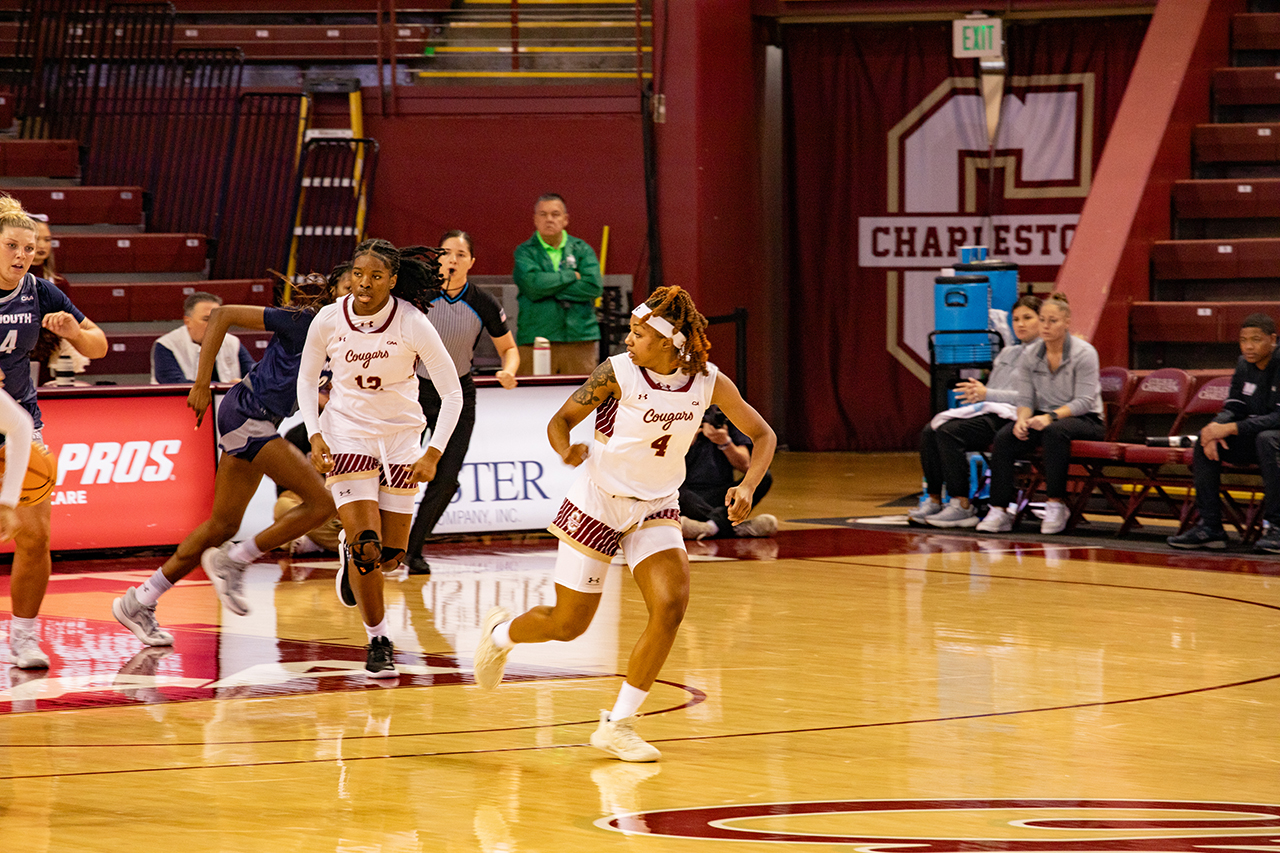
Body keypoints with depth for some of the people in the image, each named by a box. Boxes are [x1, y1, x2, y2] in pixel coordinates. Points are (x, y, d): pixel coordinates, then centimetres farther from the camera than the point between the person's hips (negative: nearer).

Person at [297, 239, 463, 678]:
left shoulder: (412, 324, -19)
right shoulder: (329, 320, -14)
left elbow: (452, 392, -12)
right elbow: (307, 380, 3)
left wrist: (433, 454, -18)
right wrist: (315, 435, -9)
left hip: (401, 435, 1)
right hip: (346, 434, -1)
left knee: (391, 555, 3)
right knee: (366, 547, -14)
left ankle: (351, 551, 40)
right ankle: (377, 642, 6)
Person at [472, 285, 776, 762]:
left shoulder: (708, 382, -9)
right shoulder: (617, 373, -17)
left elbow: (763, 436, 0)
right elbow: (560, 420, -8)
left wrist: (747, 487, -17)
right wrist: (566, 451, -31)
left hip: (655, 508, 3)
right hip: (598, 503, -3)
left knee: (671, 605, -19)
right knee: (568, 624, 3)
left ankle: (618, 726, -7)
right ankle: (500, 631, 40)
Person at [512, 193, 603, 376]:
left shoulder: (582, 249, 12)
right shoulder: (525, 252, 8)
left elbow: (595, 287, -3)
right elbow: (533, 284, -11)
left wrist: (549, 290, -6)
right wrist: (572, 276, -4)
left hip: (580, 339, 2)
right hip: (535, 339, -2)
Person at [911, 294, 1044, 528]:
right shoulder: (1007, 353, 29)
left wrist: (987, 394, -16)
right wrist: (976, 391, 5)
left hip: (1008, 415, -8)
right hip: (984, 411, 8)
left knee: (949, 432, -29)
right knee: (929, 431, -15)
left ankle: (962, 506, -28)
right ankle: (934, 500, -15)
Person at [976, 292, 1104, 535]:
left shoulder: (1084, 353, -9)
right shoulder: (1030, 355, 6)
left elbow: (1084, 401, -16)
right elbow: (1025, 399, 4)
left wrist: (1051, 416, -29)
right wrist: (1023, 420, -20)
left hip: (1084, 420, -4)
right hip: (1043, 417, 4)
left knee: (1054, 430, -40)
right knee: (1004, 437, -25)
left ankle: (1056, 504, -32)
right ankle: (999, 511, -27)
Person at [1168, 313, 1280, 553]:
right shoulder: (1245, 365, 5)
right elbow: (1233, 408, 6)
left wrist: (1231, 428, -29)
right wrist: (1216, 427, -19)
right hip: (1254, 441, 7)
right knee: (1205, 439, -11)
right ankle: (1209, 526, -12)